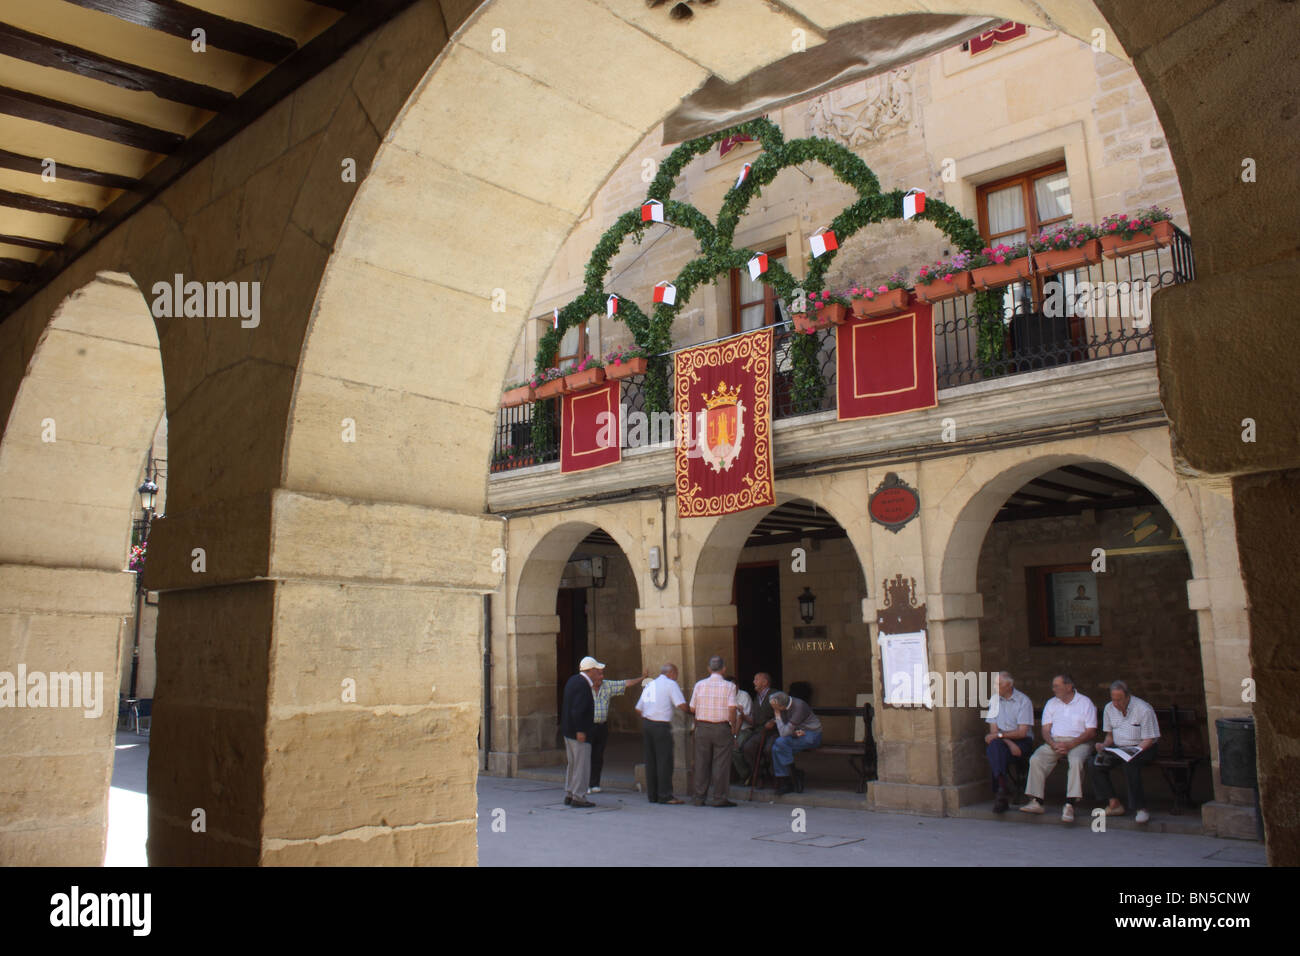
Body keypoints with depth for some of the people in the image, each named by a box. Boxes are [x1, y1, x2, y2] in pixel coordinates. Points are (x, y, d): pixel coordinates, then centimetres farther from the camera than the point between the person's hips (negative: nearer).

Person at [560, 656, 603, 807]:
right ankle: (578, 797, -2)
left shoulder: (574, 680, 11)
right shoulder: (583, 685, -19)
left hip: (568, 730, 10)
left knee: (572, 763, 17)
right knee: (582, 765, -4)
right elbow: (577, 711, -25)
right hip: (578, 731, -10)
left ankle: (569, 794, 23)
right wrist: (580, 731, -23)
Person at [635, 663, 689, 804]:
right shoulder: (670, 684, -2)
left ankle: (652, 795, 15)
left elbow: (638, 709, 18)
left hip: (646, 723, 7)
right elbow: (682, 705, -11)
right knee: (664, 760, -4)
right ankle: (665, 795, -5)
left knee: (650, 760, 10)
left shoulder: (649, 685, 19)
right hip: (661, 725, -7)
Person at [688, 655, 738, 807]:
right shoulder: (729, 686, -6)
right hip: (722, 728, -3)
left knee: (702, 762, 9)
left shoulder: (699, 684, 1)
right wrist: (734, 728, -2)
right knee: (721, 763, 3)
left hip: (702, 727, 3)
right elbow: (732, 710, -13)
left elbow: (692, 709, 3)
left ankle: (699, 797, 12)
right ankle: (719, 798, 3)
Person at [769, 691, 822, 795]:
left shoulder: (798, 707, -27)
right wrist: (794, 732, -17)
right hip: (799, 734, 7)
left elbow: (784, 733, -27)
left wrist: (777, 715, -18)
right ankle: (784, 783, -10)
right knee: (776, 748, -19)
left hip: (812, 736, -7)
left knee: (781, 742, -27)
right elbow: (784, 729, 4)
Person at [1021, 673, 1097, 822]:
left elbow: (1091, 732, -3)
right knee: (1035, 759, -23)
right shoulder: (1051, 704, 17)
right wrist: (1053, 744, -13)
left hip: (1077, 742, -4)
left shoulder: (1085, 703, 4)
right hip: (1054, 742, 4)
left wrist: (1070, 745, -17)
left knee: (1076, 761, -36)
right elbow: (1046, 730, 10)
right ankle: (1036, 801, -24)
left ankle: (1070, 805, -39)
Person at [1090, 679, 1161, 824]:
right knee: (1095, 763, -20)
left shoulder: (1143, 709, -13)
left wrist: (1133, 751, -25)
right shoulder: (1109, 708, 6)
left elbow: (1149, 740, -11)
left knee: (1130, 764, -38)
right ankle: (1114, 804, -16)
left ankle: (1141, 808, -27)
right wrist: (1104, 745, -4)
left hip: (1141, 749, -6)